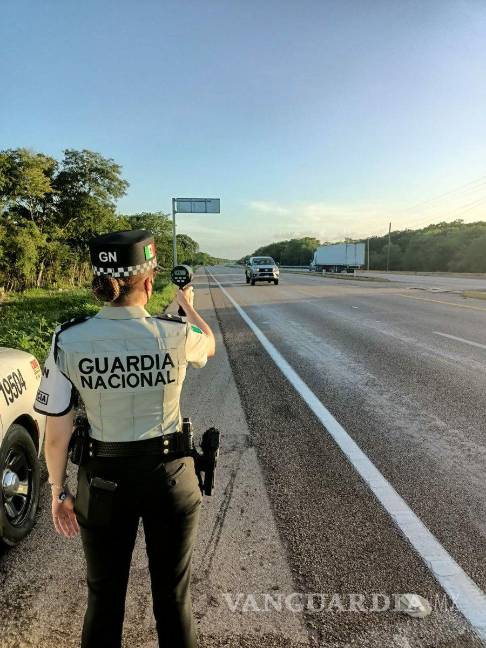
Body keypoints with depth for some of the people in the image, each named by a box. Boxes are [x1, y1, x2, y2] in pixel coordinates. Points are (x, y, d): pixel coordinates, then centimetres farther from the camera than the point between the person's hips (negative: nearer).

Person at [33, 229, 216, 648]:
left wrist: (59, 492, 8)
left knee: (104, 595, 25)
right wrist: (188, 306, 26)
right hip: (169, 475, 0)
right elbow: (209, 345, 9)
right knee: (173, 595, 21)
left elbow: (57, 434, -7)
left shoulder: (67, 340, -14)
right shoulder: (176, 335, -17)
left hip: (103, 480, 1)